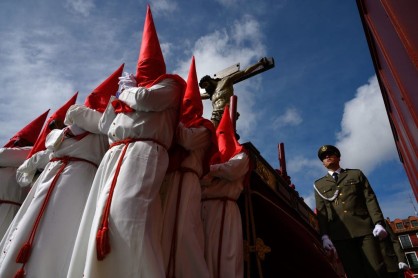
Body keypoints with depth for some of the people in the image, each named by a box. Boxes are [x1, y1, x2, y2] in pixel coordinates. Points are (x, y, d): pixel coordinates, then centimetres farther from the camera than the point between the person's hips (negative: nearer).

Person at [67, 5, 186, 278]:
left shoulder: (168, 85, 17)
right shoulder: (134, 90, 36)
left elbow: (146, 99, -7)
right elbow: (104, 125, 28)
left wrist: (129, 87, 15)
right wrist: (120, 94, 22)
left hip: (144, 151, -7)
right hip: (115, 155, 8)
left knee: (128, 213, -26)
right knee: (104, 213, -6)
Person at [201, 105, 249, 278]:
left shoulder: (240, 155, 12)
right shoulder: (213, 157, 29)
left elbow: (233, 169, -11)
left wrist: (209, 169, -1)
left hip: (223, 209, -5)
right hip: (203, 209, 6)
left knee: (223, 255, -10)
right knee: (203, 255, 0)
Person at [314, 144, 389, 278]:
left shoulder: (356, 174, 18)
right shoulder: (319, 185, 17)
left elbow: (370, 199, 8)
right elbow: (321, 211, 9)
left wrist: (378, 223, -6)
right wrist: (324, 235, -3)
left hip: (364, 228, 0)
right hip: (340, 234, 0)